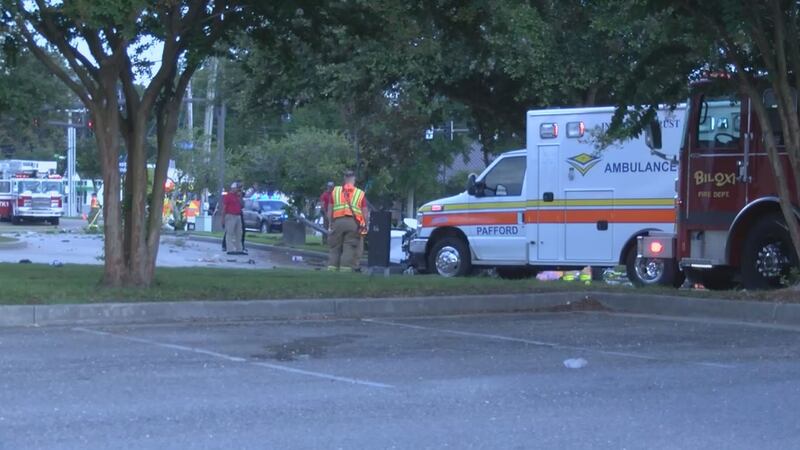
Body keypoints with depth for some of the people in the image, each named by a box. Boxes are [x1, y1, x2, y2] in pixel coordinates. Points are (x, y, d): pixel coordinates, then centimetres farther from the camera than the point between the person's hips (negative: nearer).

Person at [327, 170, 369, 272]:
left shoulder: (335, 191, 15)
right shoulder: (360, 193, 10)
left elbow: (330, 210, 12)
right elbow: (365, 212, 5)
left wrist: (330, 224, 16)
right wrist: (365, 225, 12)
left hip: (338, 222, 1)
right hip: (353, 223, -1)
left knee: (335, 249, 8)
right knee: (349, 250, -2)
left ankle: (332, 270, 3)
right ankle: (345, 270, -8)